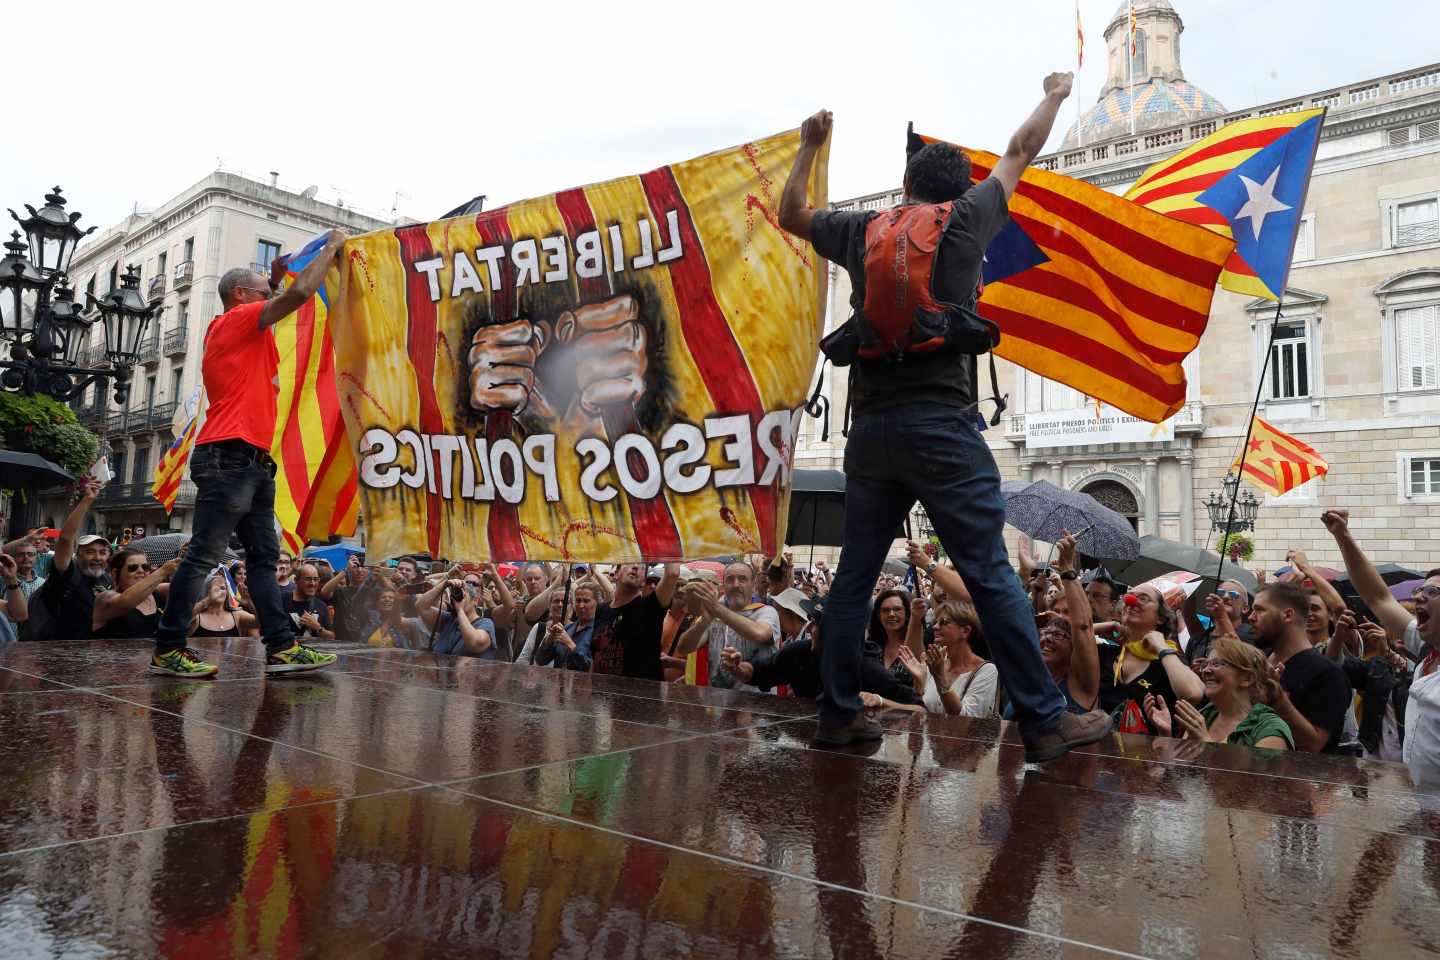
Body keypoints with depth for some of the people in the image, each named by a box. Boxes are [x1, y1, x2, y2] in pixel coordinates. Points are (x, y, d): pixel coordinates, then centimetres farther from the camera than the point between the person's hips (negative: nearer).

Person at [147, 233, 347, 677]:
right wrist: (331, 247, 4)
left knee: (264, 558, 4)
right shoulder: (237, 319, -1)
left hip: (252, 463, 10)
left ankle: (282, 647, 3)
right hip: (229, 457, -10)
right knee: (202, 556, -7)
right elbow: (301, 292, -9)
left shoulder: (242, 334, 25)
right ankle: (167, 650, -1)